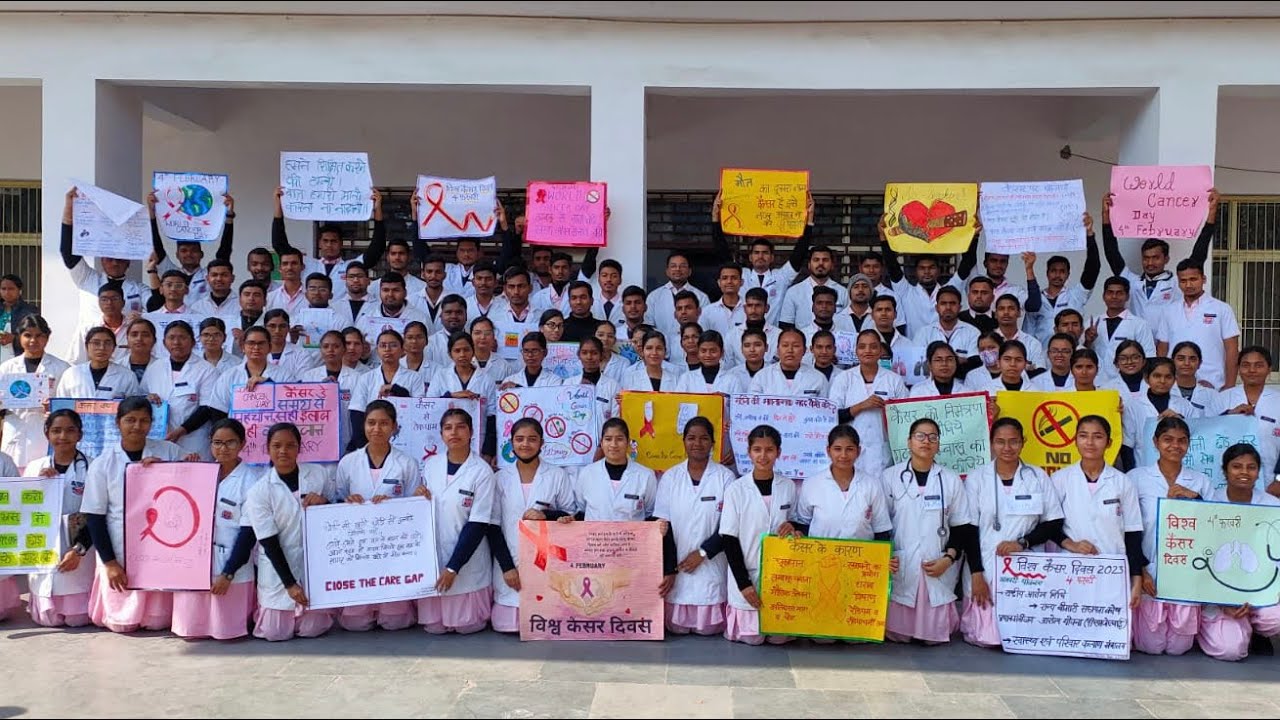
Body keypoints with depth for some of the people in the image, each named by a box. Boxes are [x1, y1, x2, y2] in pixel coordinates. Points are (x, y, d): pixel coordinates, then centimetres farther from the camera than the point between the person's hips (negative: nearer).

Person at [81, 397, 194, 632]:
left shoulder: (168, 451, 0)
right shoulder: (102, 463, -2)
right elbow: (94, 517, -1)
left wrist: (163, 465, -18)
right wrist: (109, 562, -7)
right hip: (119, 553, -1)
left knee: (158, 622, 4)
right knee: (122, 622, 8)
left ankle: (155, 616, 37)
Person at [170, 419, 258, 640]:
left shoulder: (251, 480, -9)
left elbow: (249, 533, -10)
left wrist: (228, 573, -13)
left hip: (231, 565, -5)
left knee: (225, 631, 2)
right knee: (189, 630, 7)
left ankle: (249, 610, 29)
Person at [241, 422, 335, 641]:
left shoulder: (318, 474, -3)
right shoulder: (258, 491, -10)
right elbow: (269, 543, -10)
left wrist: (324, 503, -13)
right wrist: (289, 583, -12)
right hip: (278, 568, -1)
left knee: (312, 629, 2)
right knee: (276, 632, 2)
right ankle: (258, 609, 34)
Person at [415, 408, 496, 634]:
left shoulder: (482, 471, -12)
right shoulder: (430, 465, 2)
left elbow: (477, 525, -13)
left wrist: (453, 567, -15)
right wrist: (418, 497, -7)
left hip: (467, 561, -3)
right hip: (433, 556, 4)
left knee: (467, 625, 5)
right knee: (433, 626, 6)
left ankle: (485, 605, 34)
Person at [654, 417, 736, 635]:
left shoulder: (725, 477, -4)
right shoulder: (670, 477, 2)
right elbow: (663, 526, 1)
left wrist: (702, 553, -10)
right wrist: (669, 567, -5)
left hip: (711, 565, -1)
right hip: (676, 563, 1)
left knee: (709, 628, 2)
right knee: (677, 627, 3)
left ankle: (708, 623, 33)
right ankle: (680, 623, 35)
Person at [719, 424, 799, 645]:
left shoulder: (788, 487, 1)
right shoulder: (736, 490, -7)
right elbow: (729, 540, -6)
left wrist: (792, 527, -9)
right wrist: (743, 583, -11)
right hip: (746, 575, -2)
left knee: (779, 637, 3)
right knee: (751, 637, 0)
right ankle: (733, 617, 31)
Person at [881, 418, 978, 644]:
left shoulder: (951, 480, 5)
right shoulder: (890, 477, 2)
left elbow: (962, 527, 6)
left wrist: (948, 559, -7)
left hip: (939, 568, 1)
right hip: (900, 566, -1)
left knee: (935, 634, 0)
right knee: (897, 633, -2)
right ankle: (901, 631, 30)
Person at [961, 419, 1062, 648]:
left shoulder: (1038, 477, 6)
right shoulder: (976, 478, 2)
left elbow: (1054, 524, 5)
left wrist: (1022, 543, -11)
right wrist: (976, 574, -8)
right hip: (986, 569, -1)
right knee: (988, 638, -5)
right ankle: (969, 619, 24)